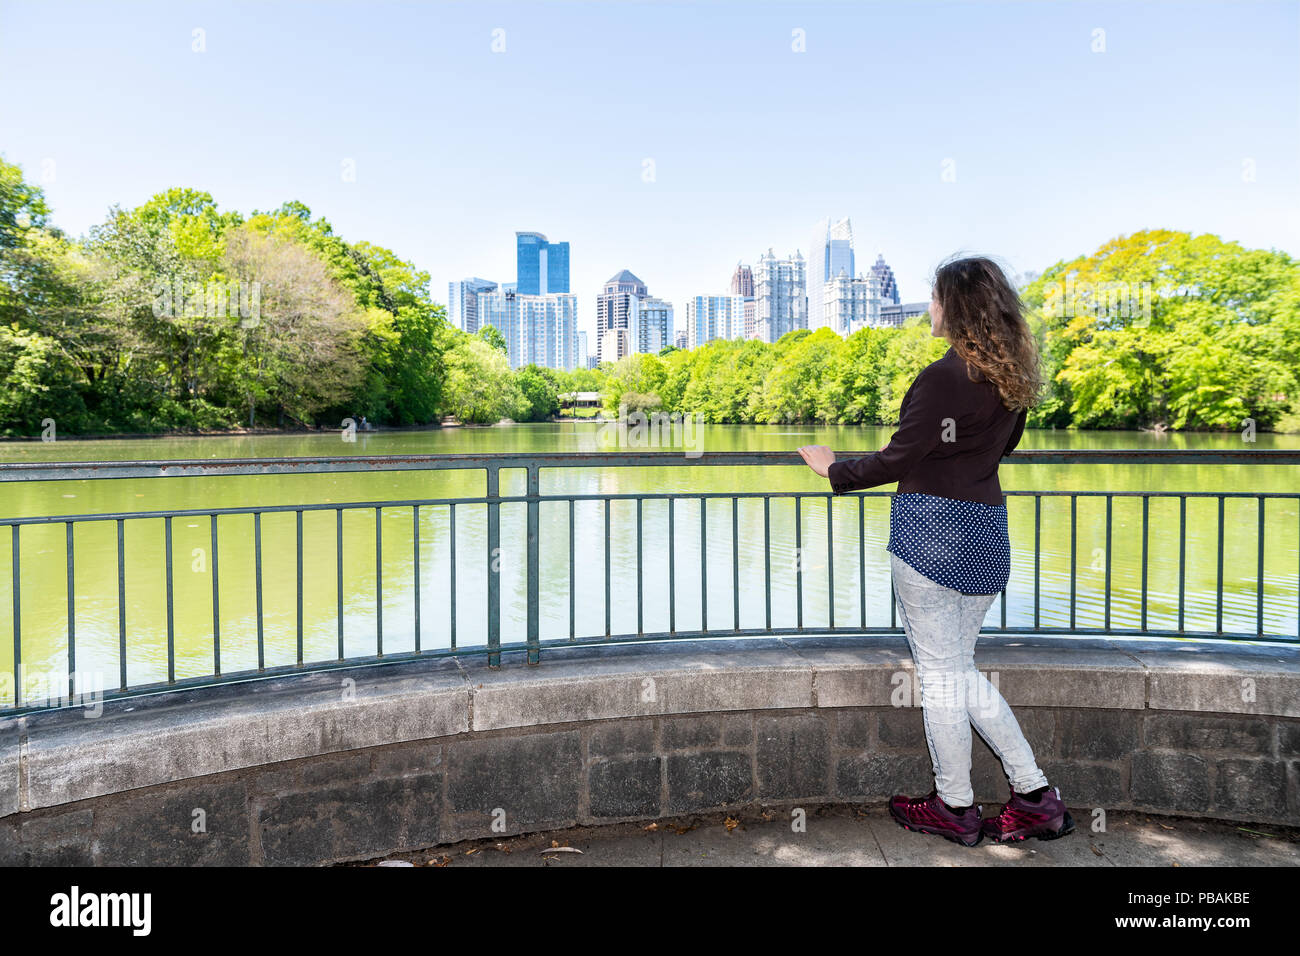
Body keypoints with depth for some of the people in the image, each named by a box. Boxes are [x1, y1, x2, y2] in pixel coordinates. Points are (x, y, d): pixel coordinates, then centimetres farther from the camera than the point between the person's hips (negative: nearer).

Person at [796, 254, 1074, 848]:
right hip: (987, 529, 8)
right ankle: (1036, 796, 19)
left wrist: (834, 471, 2)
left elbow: (896, 460, -12)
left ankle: (955, 809, 18)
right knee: (961, 669, 19)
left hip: (931, 529, -8)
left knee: (939, 673, 5)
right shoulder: (1013, 377, 8)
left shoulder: (944, 378, -15)